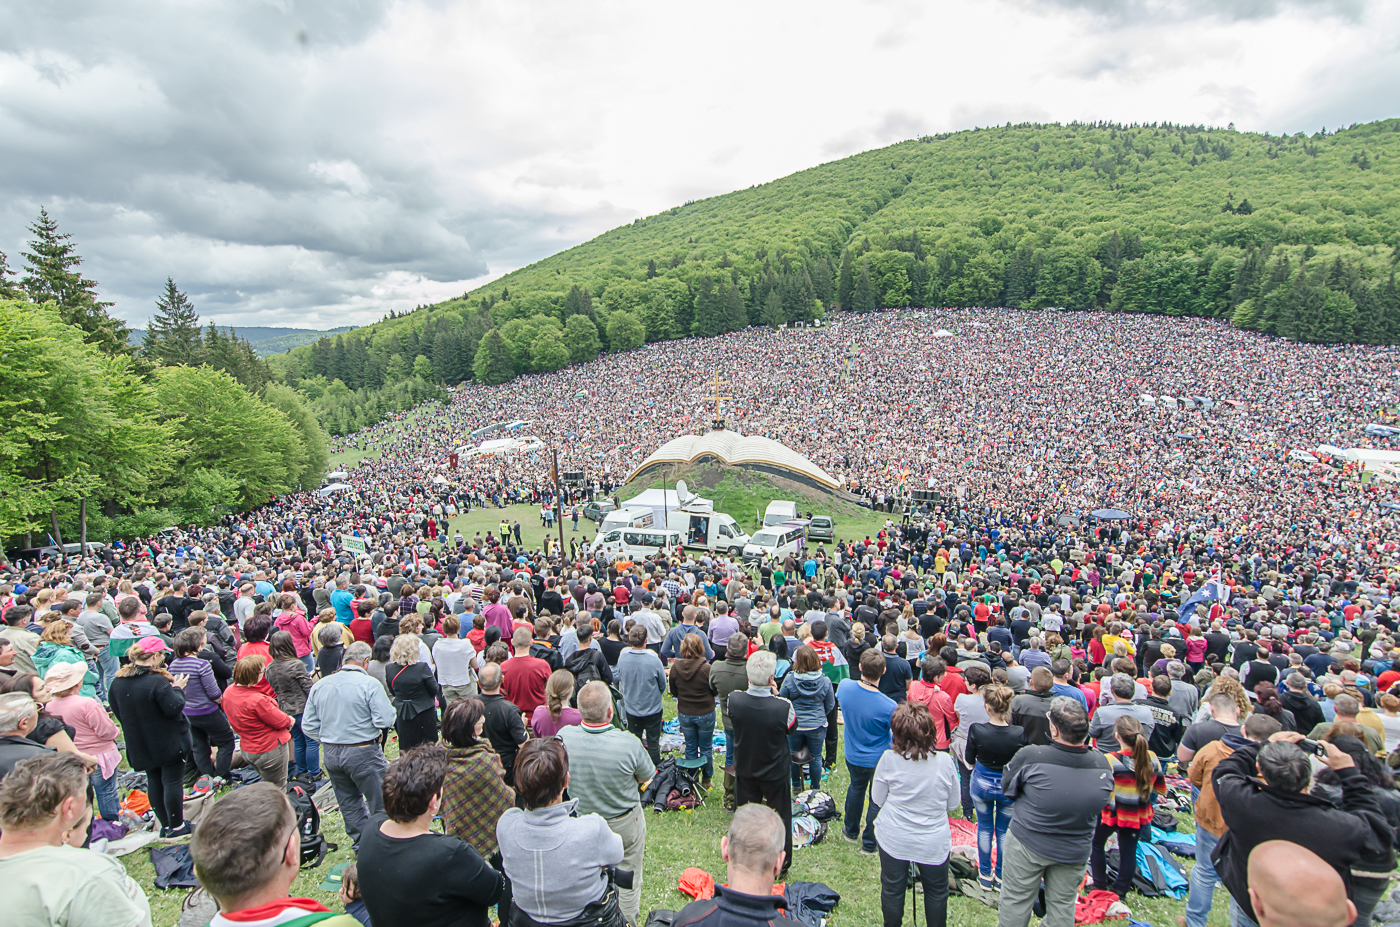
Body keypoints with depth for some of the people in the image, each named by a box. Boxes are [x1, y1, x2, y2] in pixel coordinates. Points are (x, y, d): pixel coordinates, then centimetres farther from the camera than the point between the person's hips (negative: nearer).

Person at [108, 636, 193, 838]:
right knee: (173, 781, 5)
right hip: (168, 743, -7)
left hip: (140, 745, 7)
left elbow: (118, 712, 9)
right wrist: (177, 689, -9)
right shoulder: (157, 681, -26)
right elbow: (174, 708, -23)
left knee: (154, 781, 17)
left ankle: (165, 825, 28)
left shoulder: (117, 682, -2)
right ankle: (176, 826, 14)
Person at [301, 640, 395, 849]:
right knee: (381, 803, 8)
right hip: (363, 753, -6)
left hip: (330, 754, 6)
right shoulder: (369, 684, -15)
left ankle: (361, 843, 32)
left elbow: (308, 726, 7)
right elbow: (385, 721, -18)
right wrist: (392, 710, 2)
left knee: (348, 802, 21)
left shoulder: (319, 685, 4)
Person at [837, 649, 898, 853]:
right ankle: (869, 843, 36)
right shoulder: (889, 706, -35)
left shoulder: (844, 686, -23)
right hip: (879, 760, -4)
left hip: (853, 756, 4)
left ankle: (851, 831, 49)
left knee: (856, 788, 30)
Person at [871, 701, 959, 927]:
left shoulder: (889, 759, -18)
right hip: (933, 842, 0)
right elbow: (953, 803, -2)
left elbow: (877, 799, -5)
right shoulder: (944, 760, -16)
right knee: (936, 892, 23)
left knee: (892, 890, 20)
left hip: (894, 840, 0)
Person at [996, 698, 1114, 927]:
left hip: (1028, 844, -3)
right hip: (1075, 852, 3)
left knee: (1015, 902, 15)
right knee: (1062, 906, 21)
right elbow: (1104, 799, 2)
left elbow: (1007, 789, -10)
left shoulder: (1029, 757, -27)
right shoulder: (1101, 763, -17)